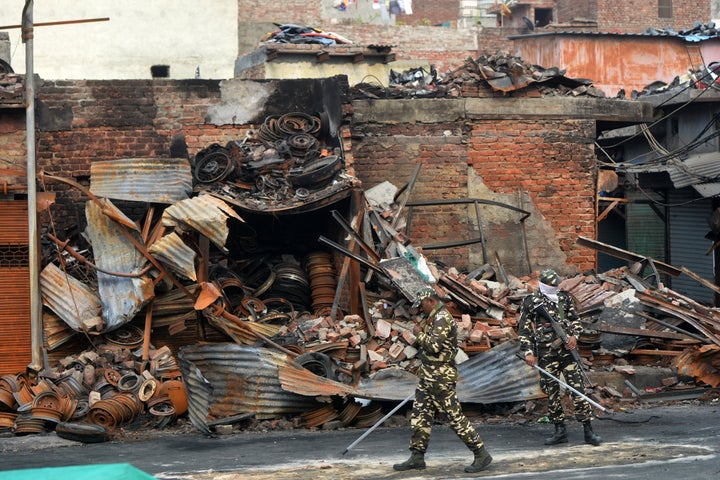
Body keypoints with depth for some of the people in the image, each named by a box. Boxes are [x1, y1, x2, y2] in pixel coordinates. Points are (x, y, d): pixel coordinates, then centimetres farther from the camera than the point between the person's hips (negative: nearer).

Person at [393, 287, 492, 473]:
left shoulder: (442, 319, -16)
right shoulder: (434, 318, 15)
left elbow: (434, 346, -24)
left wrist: (419, 334, -12)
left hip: (440, 379, -10)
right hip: (428, 377, 10)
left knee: (455, 416, -8)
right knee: (420, 416, 11)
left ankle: (481, 454, -3)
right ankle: (417, 457, 17)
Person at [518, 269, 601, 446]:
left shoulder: (564, 298, 11)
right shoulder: (530, 302, 3)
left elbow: (575, 320, 19)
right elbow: (524, 330, 4)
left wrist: (574, 336, 0)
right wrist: (528, 352, -5)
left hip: (567, 350, 1)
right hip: (546, 354, -1)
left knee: (577, 388, -5)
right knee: (551, 392, 3)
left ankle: (588, 431, -3)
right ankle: (560, 431, 13)